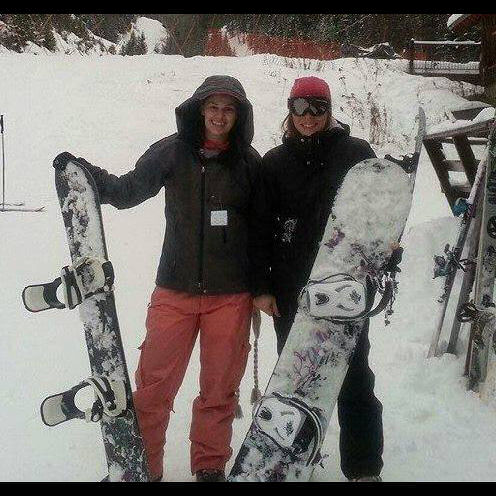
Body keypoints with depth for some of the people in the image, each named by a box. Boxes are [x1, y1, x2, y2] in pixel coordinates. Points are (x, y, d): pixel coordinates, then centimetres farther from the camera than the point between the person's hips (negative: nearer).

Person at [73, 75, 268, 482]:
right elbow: (128, 191, 3)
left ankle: (211, 467, 28)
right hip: (175, 290, 0)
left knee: (219, 389, 10)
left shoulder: (249, 162, 1)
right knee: (153, 386, 1)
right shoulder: (173, 151, 0)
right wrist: (87, 175, -13)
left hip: (232, 295, 0)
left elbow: (262, 226, 8)